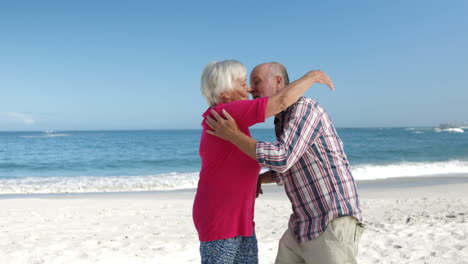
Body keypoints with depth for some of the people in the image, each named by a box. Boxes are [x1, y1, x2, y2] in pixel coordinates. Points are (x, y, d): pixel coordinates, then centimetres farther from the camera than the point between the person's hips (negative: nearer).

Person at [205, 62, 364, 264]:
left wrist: (233, 135, -17)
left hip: (334, 224, -10)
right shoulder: (282, 123, 17)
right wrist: (258, 179, 17)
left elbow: (282, 159, -25)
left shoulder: (304, 108, -12)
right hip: (303, 226, 10)